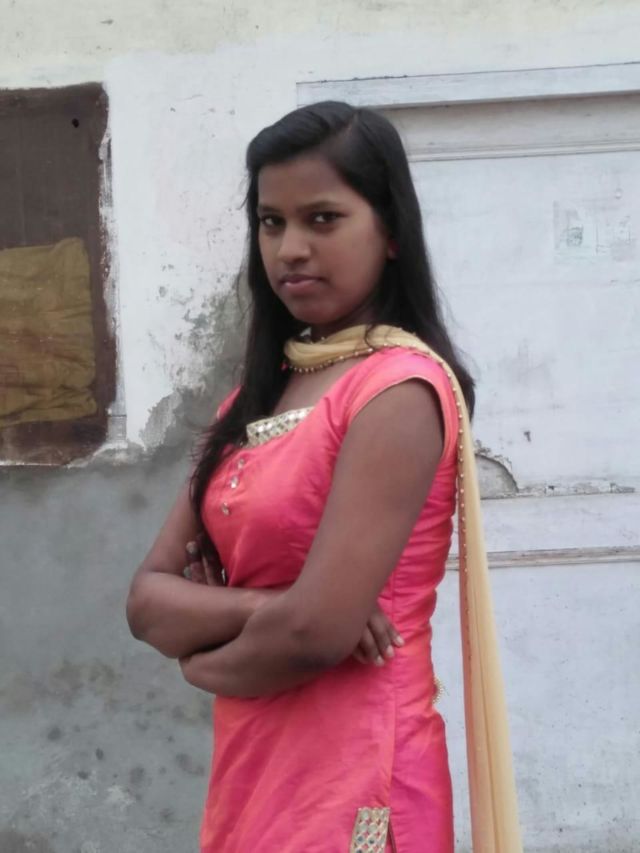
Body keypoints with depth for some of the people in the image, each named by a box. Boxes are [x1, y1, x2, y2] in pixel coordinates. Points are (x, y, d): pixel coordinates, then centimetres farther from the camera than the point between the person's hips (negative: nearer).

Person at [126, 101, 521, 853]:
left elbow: (318, 630, -24)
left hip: (352, 776, -7)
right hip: (251, 768, 8)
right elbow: (148, 599, 2)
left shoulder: (399, 390, -16)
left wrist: (205, 657, -4)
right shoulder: (255, 395, 8)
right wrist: (260, 610, -17)